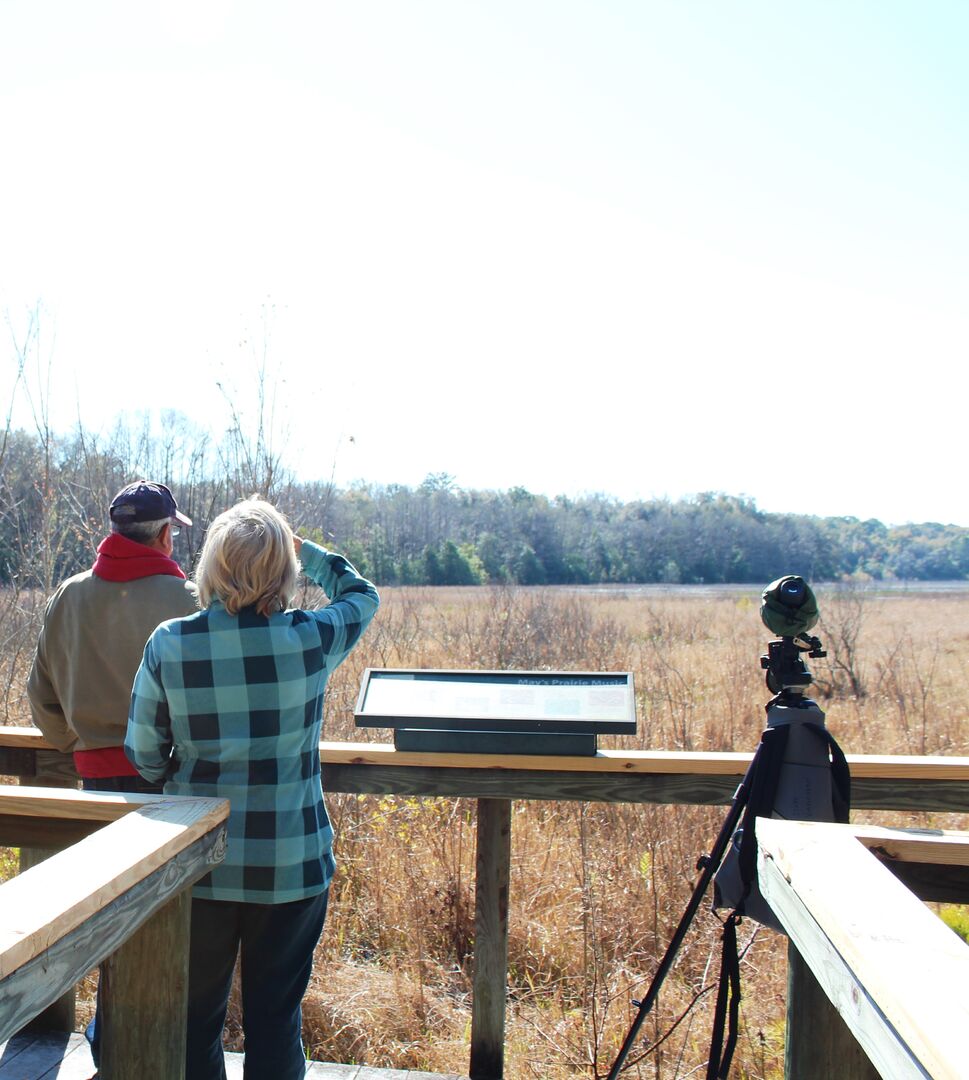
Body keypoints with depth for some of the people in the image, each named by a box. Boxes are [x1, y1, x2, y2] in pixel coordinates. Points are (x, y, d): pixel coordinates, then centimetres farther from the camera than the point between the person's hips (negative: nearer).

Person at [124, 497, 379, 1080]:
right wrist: (306, 551, 12)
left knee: (195, 1017, 19)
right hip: (291, 865, -1)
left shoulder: (169, 643, -11)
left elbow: (144, 756, -2)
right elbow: (364, 595, 8)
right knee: (276, 1020, 15)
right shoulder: (310, 639, -14)